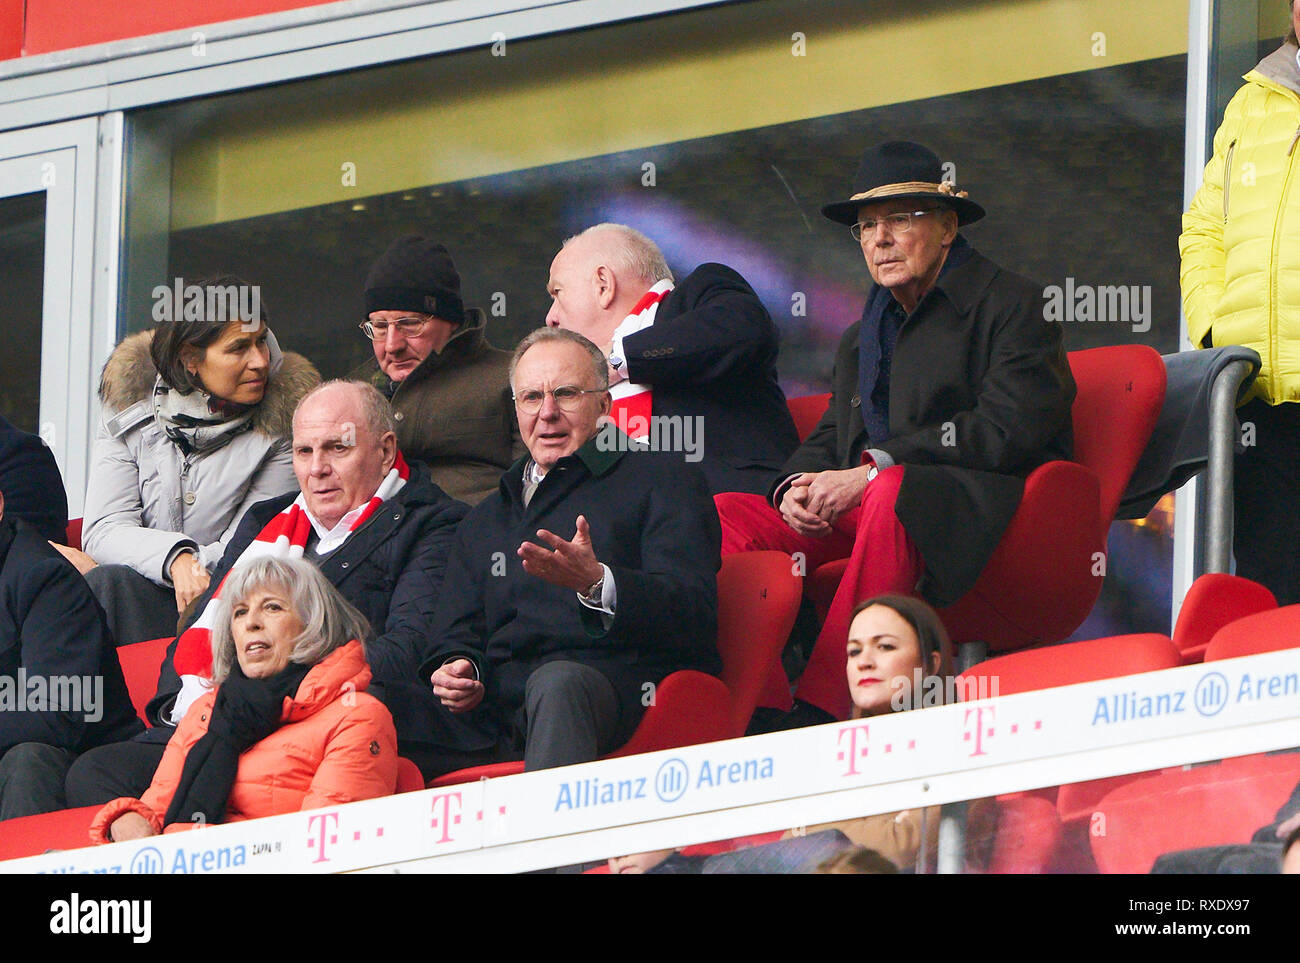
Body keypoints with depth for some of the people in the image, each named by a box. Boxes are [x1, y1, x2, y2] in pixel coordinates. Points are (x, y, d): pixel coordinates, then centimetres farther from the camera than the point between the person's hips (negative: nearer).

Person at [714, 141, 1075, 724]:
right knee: (724, 515, -15)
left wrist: (875, 469, -17)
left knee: (892, 493, -40)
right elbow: (830, 439, 22)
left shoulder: (1012, 305, 1)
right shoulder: (860, 338, 25)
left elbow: (1006, 430, -12)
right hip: (862, 512, 7)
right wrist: (799, 487, -4)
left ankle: (820, 710, -47)